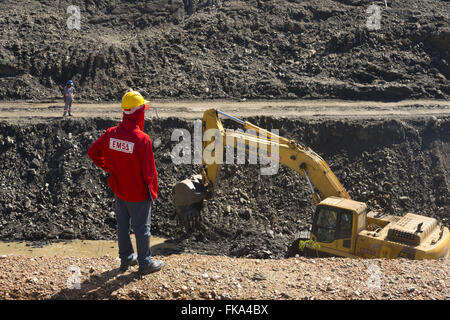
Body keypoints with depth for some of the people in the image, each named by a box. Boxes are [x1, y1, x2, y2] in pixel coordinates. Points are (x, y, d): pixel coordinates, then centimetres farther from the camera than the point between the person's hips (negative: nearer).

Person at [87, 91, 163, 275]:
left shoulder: (111, 134, -8)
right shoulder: (142, 139, -25)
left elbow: (92, 152, 5)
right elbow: (149, 171, -20)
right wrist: (153, 193, -5)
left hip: (119, 190, 6)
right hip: (138, 194, -6)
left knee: (122, 225, 20)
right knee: (142, 228, 10)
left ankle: (126, 259, 36)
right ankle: (145, 263, 24)